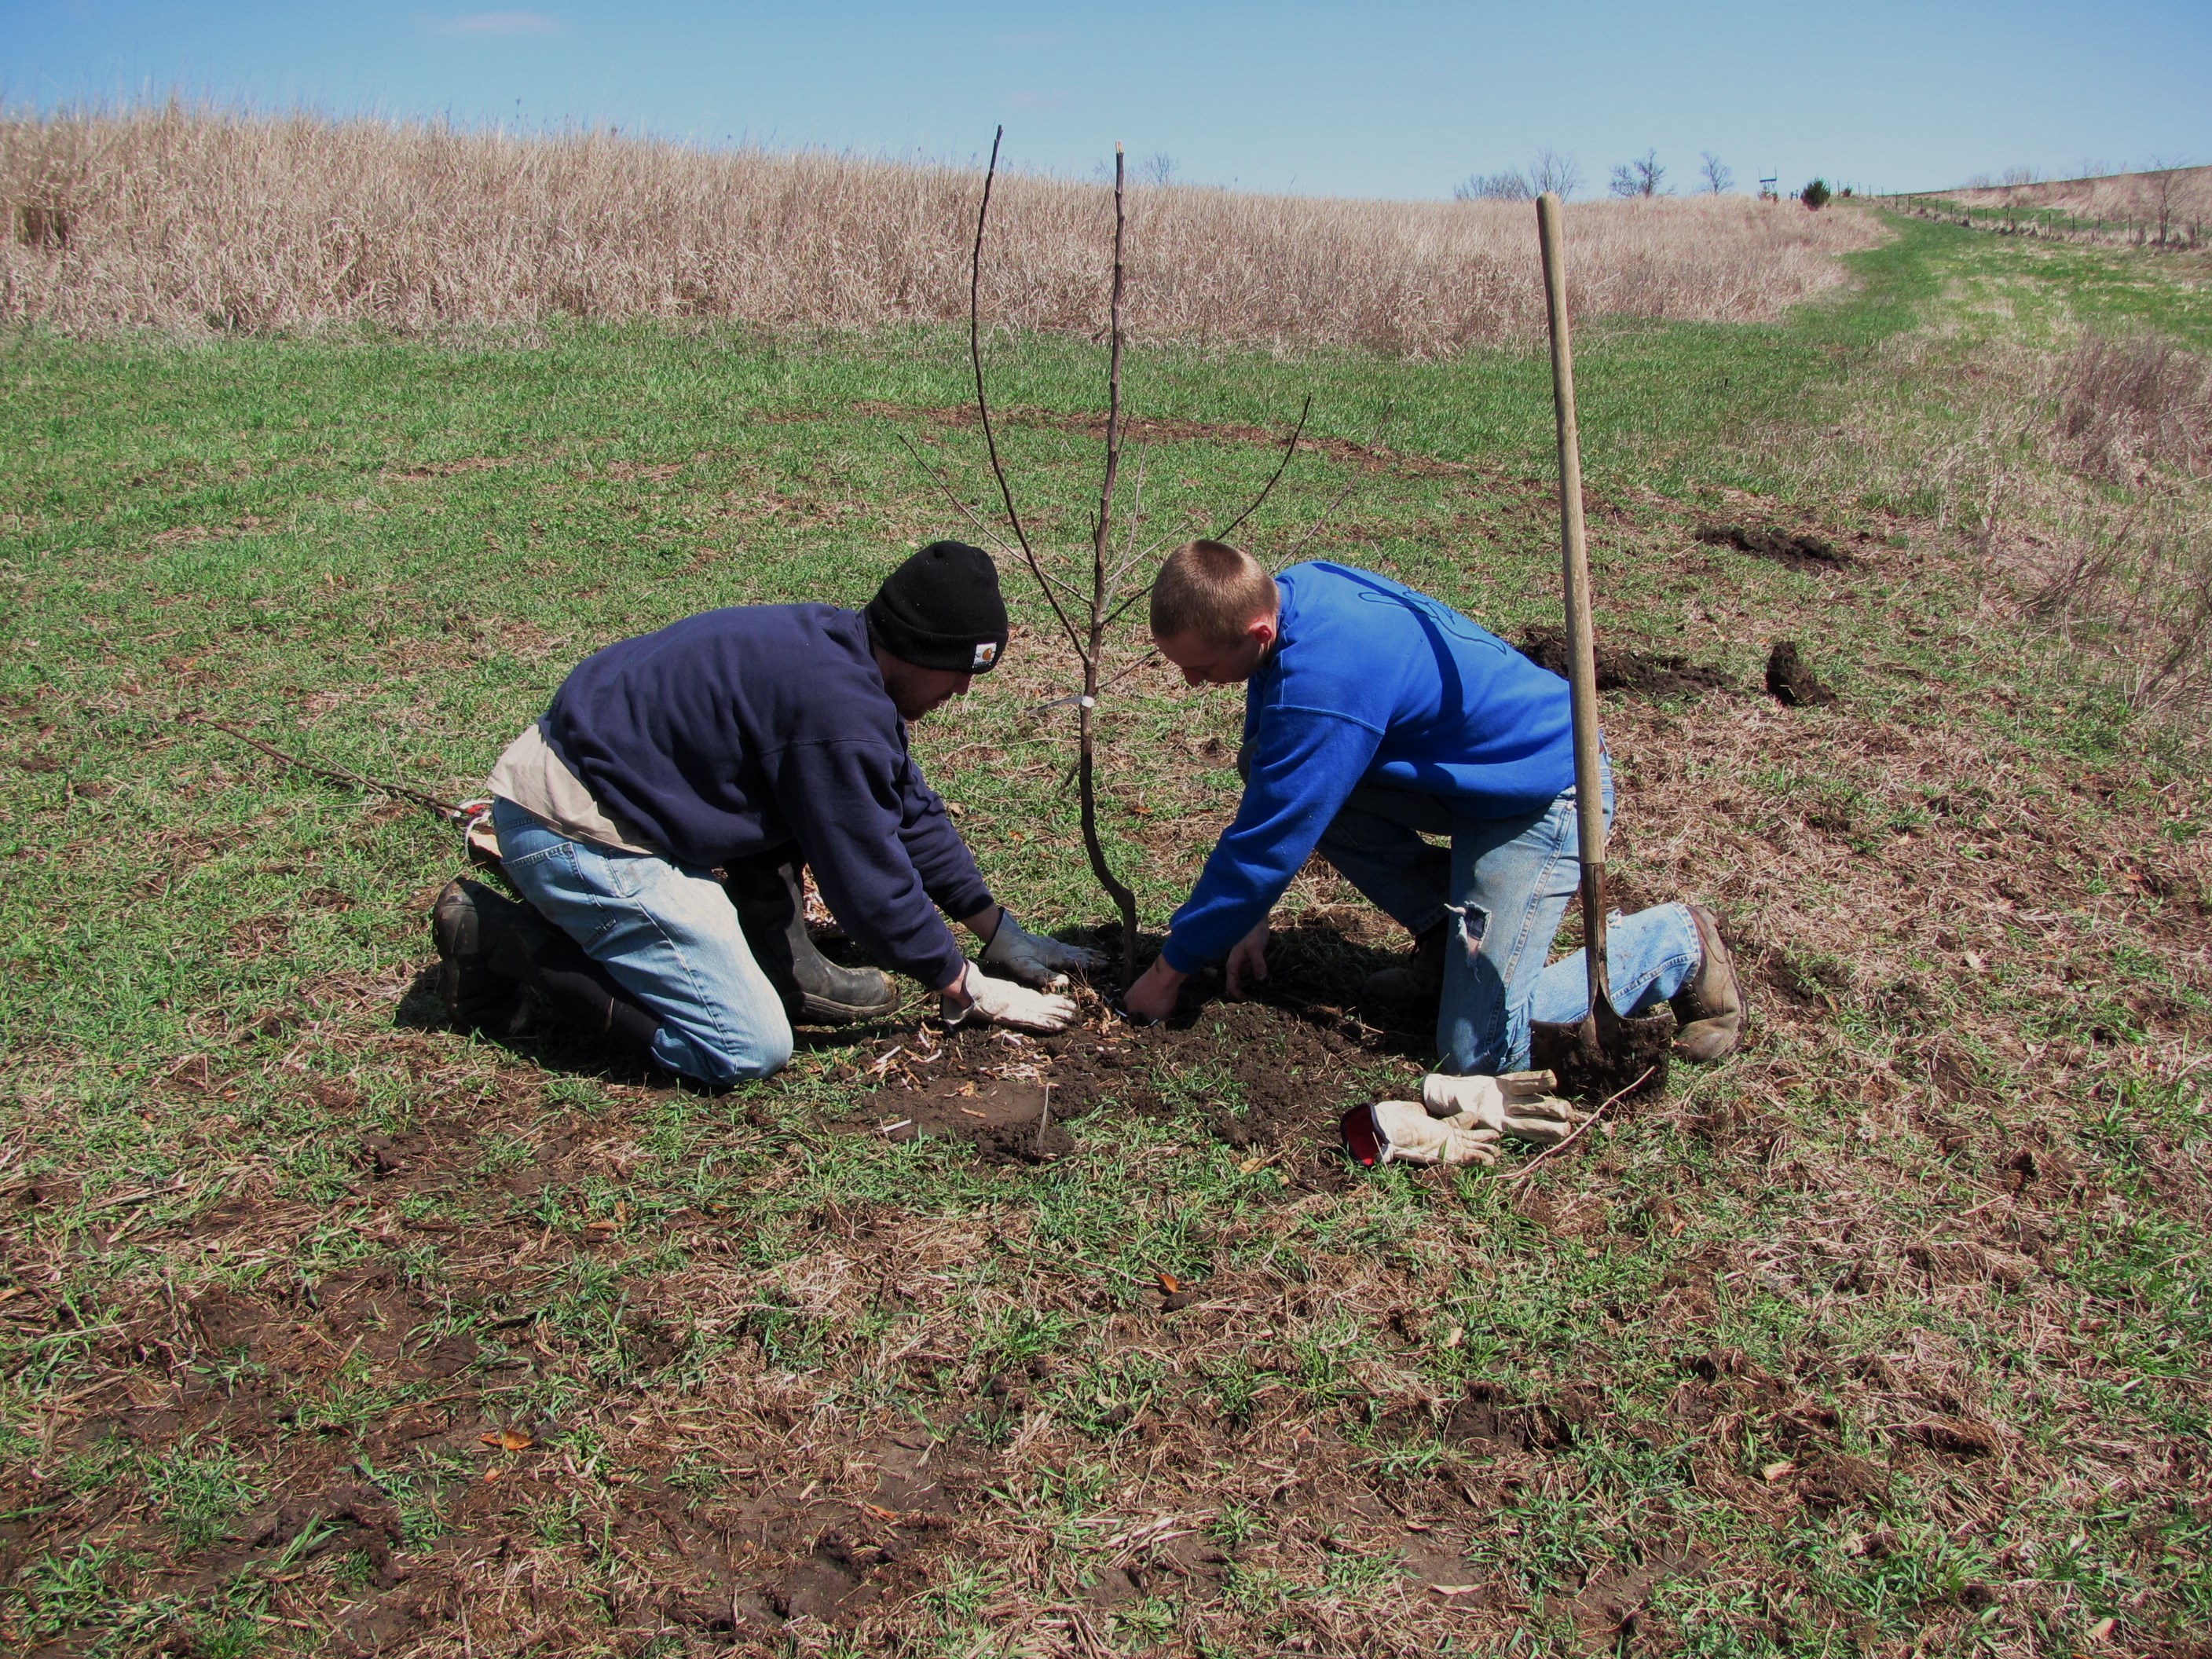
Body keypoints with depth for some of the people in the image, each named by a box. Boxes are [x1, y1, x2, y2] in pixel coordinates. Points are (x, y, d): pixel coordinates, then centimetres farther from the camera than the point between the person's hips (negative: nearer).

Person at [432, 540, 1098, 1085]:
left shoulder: (840, 646, 8)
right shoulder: (838, 711, -23)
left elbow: (912, 811, 17)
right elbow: (870, 881, -16)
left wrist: (1000, 931, 20)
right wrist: (973, 991, -3)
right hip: (573, 833, -10)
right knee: (749, 1050, -9)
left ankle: (783, 968, 13)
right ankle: (504, 941, -3)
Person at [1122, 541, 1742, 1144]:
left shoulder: (1321, 682, -35)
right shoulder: (1286, 596, -7)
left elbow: (1265, 845, -25)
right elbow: (1264, 793, 6)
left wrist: (1173, 968, -12)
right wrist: (1250, 917, 6)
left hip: (1545, 793, -9)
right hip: (1471, 770, 9)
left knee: (1478, 1054, -12)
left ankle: (1679, 944, 6)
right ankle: (1446, 941, 9)